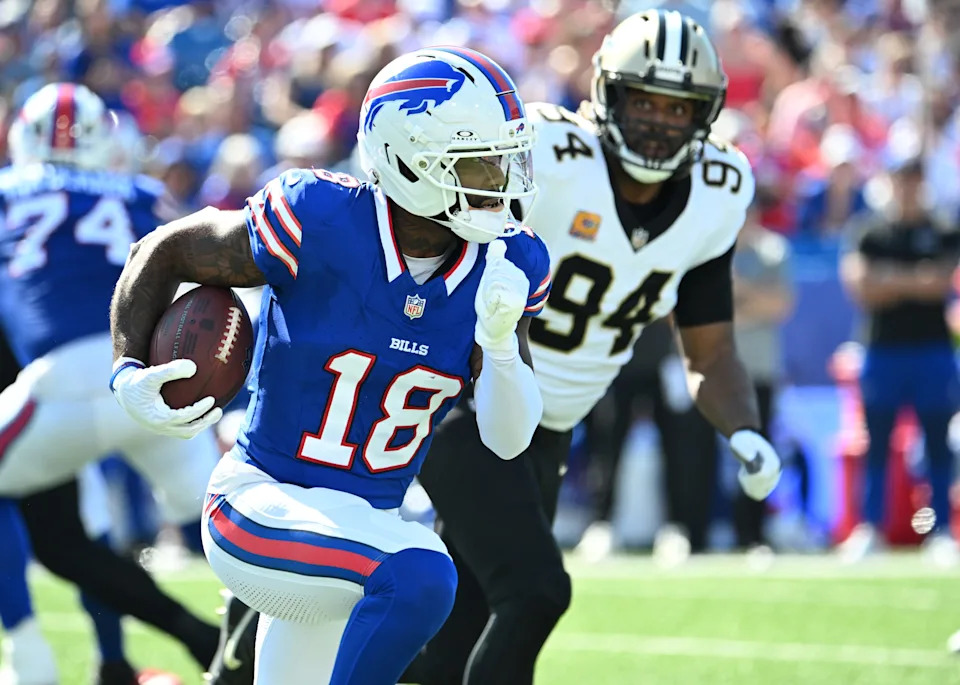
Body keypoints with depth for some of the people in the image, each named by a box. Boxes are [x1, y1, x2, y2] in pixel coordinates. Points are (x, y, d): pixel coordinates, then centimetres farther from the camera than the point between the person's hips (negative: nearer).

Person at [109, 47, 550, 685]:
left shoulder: (511, 267, -4)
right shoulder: (320, 224, -18)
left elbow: (508, 439, -6)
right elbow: (163, 253, -2)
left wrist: (500, 340, -23)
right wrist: (130, 374, -14)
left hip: (365, 527, 7)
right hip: (262, 504, -7)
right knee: (421, 577, -33)